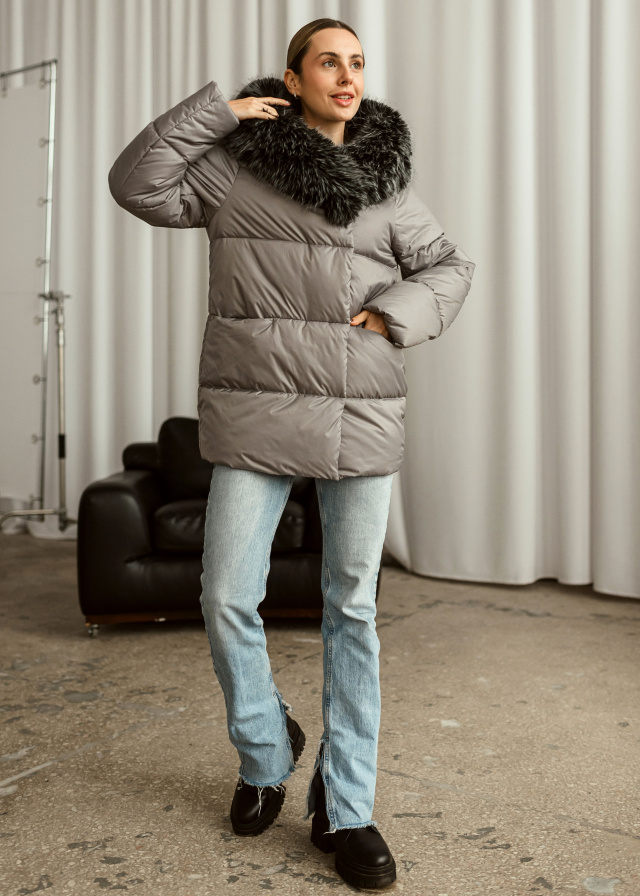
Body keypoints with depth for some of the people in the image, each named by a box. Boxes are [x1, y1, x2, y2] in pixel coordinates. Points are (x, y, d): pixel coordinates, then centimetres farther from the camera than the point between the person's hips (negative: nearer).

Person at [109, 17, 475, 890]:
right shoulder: (235, 165, 5)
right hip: (255, 416, -1)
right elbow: (137, 184, -2)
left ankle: (346, 810, 15)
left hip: (360, 417, 1)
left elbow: (449, 268, 14)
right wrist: (218, 110, -5)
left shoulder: (386, 181, 9)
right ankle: (265, 753, 27)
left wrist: (391, 317, -4)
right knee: (227, 601, -2)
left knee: (352, 611, 3)